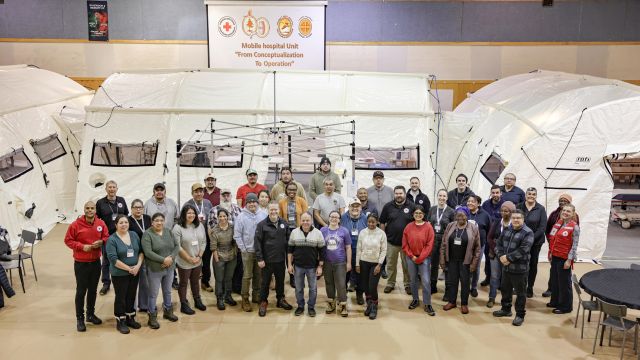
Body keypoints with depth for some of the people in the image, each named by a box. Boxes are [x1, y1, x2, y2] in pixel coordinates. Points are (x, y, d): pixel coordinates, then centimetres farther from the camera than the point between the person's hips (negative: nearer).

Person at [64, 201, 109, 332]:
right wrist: (82, 246, -20)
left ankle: (91, 314, 32)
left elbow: (106, 237, 8)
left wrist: (101, 242, -14)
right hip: (81, 263, -4)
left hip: (96, 262, 4)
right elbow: (68, 240, -8)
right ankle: (80, 318, 15)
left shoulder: (101, 223, -2)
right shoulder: (76, 224, -12)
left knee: (93, 289, 16)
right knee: (81, 291, 2)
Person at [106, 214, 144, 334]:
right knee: (121, 298, 5)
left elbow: (141, 251, 5)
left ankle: (130, 318, 29)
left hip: (135, 273, 5)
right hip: (119, 274, -4)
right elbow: (113, 259, -18)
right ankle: (120, 322, 18)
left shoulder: (134, 235, 3)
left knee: (131, 296, 14)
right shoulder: (112, 239, -12)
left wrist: (138, 265, -10)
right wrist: (129, 268, -18)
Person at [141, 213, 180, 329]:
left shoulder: (168, 232, 4)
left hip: (170, 268, 5)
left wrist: (171, 257, -15)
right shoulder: (147, 234, -12)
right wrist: (163, 260, -23)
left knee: (168, 291, 20)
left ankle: (168, 311, 37)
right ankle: (152, 317, 18)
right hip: (155, 269, -5)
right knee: (153, 294, 6)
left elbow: (176, 246, 3)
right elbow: (148, 252, -21)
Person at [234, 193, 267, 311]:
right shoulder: (241, 216, -6)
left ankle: (256, 296, 28)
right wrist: (243, 249, -6)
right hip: (248, 251, -3)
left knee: (259, 274, 14)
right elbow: (237, 235, -5)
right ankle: (245, 299, 10)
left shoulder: (263, 215, 0)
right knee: (247, 276, 0)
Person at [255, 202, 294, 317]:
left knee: (280, 280, 16)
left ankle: (280, 299, 33)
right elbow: (257, 242, -10)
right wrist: (259, 259, -14)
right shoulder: (262, 225, -9)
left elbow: (288, 240, 10)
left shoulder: (283, 224, 4)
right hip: (267, 260, -4)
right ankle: (263, 302, 22)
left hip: (280, 259, 4)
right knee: (265, 282, 7)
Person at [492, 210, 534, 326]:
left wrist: (508, 257, -20)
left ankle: (520, 315, 16)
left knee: (520, 292, 4)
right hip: (506, 266, 7)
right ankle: (506, 309, 37)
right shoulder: (506, 230, 9)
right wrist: (501, 256, -10)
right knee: (505, 289, 19)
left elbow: (523, 250, -21)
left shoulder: (528, 233, -12)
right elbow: (499, 244, 8)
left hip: (519, 268, -7)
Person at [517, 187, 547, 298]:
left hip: (535, 241, 0)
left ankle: (530, 288, 22)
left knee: (533, 264, 9)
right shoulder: (519, 207, 0)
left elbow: (542, 227, -8)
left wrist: (532, 238, -16)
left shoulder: (541, 209, -4)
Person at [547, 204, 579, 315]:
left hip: (564, 258, -7)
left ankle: (566, 306, 16)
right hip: (555, 256, 7)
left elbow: (574, 245, -13)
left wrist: (569, 260, -16)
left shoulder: (574, 227, -12)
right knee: (554, 280, 16)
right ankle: (555, 301, 31)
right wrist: (550, 252, 14)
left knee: (564, 282, 3)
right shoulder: (558, 223, 7)